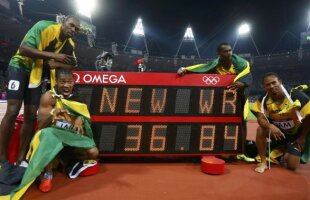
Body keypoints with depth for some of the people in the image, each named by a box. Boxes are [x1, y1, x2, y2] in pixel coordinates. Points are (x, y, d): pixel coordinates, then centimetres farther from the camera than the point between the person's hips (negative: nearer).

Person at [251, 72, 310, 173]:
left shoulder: (296, 95, -25)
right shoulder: (263, 100, -16)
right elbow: (260, 118, -20)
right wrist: (270, 126, -43)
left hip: (296, 133, -2)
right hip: (278, 131, 2)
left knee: (292, 165, -10)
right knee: (261, 130, -31)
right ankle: (263, 162, -14)